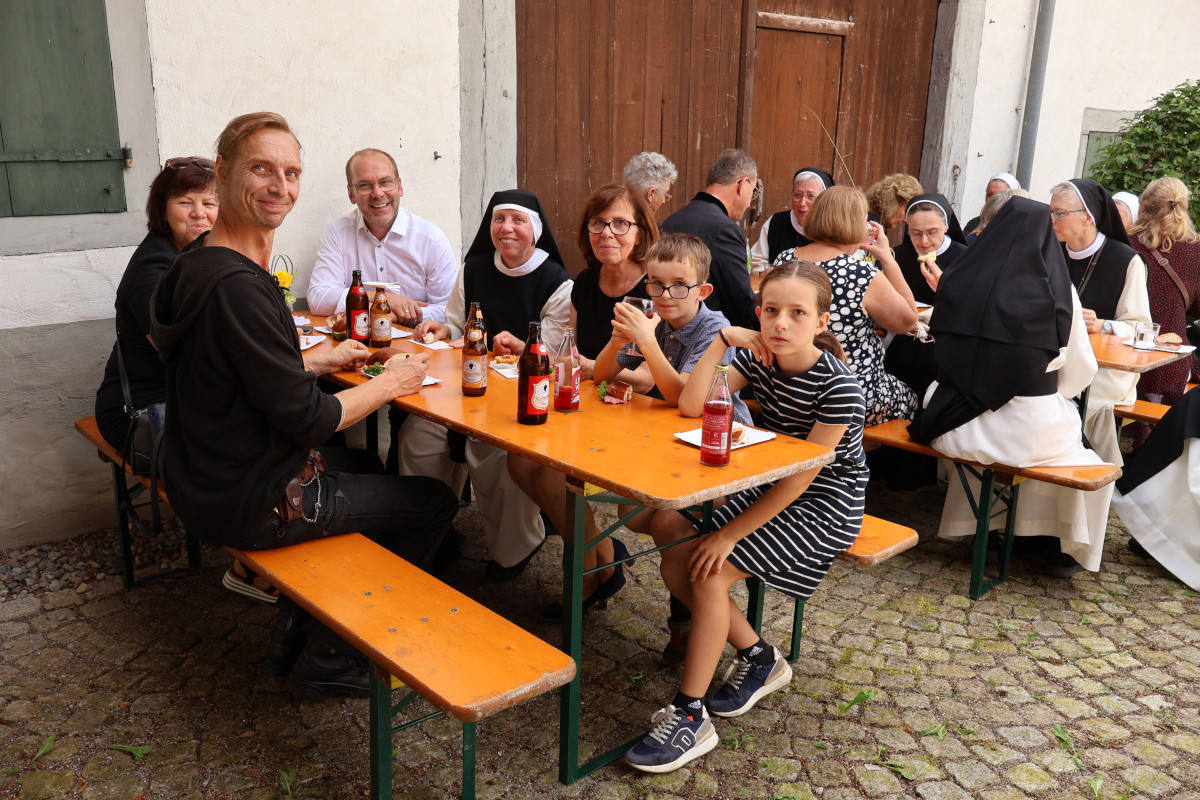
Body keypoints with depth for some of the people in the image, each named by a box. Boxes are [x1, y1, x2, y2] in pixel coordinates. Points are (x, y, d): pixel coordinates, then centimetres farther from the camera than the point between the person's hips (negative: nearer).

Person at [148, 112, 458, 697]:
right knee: (435, 501, 5)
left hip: (206, 480, 10)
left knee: (364, 464, 33)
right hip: (250, 504, -10)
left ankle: (292, 636, 34)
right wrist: (388, 385, -10)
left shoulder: (198, 260, 5)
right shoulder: (237, 286, -28)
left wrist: (319, 361, 10)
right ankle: (327, 660, 17)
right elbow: (305, 419, -24)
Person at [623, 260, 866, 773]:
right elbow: (690, 407, -17)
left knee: (711, 573, -22)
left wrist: (730, 534, -22)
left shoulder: (837, 387, -23)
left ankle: (689, 716, -10)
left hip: (822, 506, -7)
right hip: (770, 489, 7)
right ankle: (759, 660, 12)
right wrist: (722, 340, -23)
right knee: (676, 562, -6)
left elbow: (799, 480, -23)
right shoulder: (757, 358, -5)